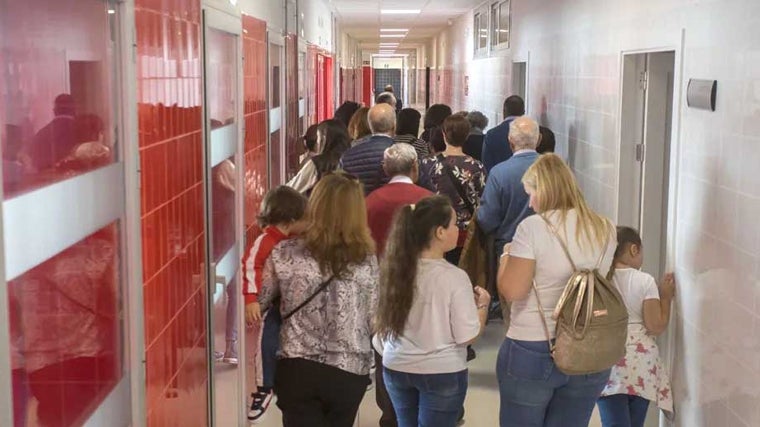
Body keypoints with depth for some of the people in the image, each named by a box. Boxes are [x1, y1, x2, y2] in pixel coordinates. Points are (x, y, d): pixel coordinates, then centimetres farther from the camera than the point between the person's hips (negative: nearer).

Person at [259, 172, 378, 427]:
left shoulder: (285, 254, -8)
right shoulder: (367, 261, -6)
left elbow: (256, 303, 5)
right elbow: (373, 322, 2)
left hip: (298, 369, -1)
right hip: (349, 372, 2)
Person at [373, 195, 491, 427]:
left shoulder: (395, 268, -5)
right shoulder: (453, 277, -19)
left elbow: (383, 321, 5)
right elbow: (468, 336, -15)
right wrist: (482, 304, 0)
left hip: (396, 367, 5)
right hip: (441, 373, -5)